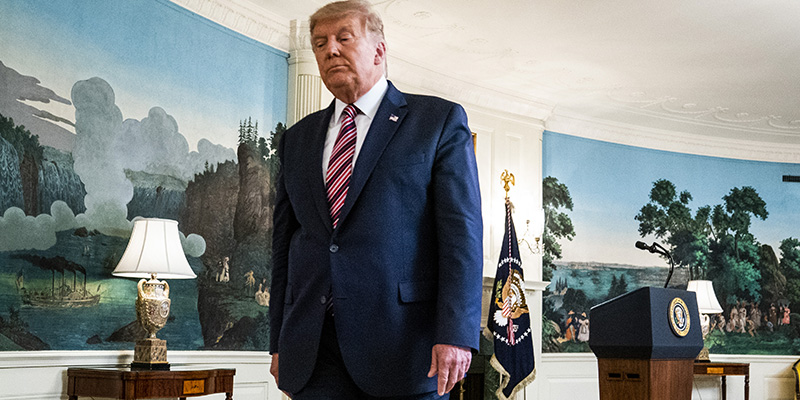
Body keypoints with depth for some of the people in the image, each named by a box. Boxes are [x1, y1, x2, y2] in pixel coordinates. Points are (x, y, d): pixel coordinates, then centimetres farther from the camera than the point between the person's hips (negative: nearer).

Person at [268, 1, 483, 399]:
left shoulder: (440, 120, 3)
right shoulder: (298, 139, 17)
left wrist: (456, 333, -15)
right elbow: (284, 243, 16)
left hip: (402, 346, -3)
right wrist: (279, 343, 10)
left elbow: (462, 232, -5)